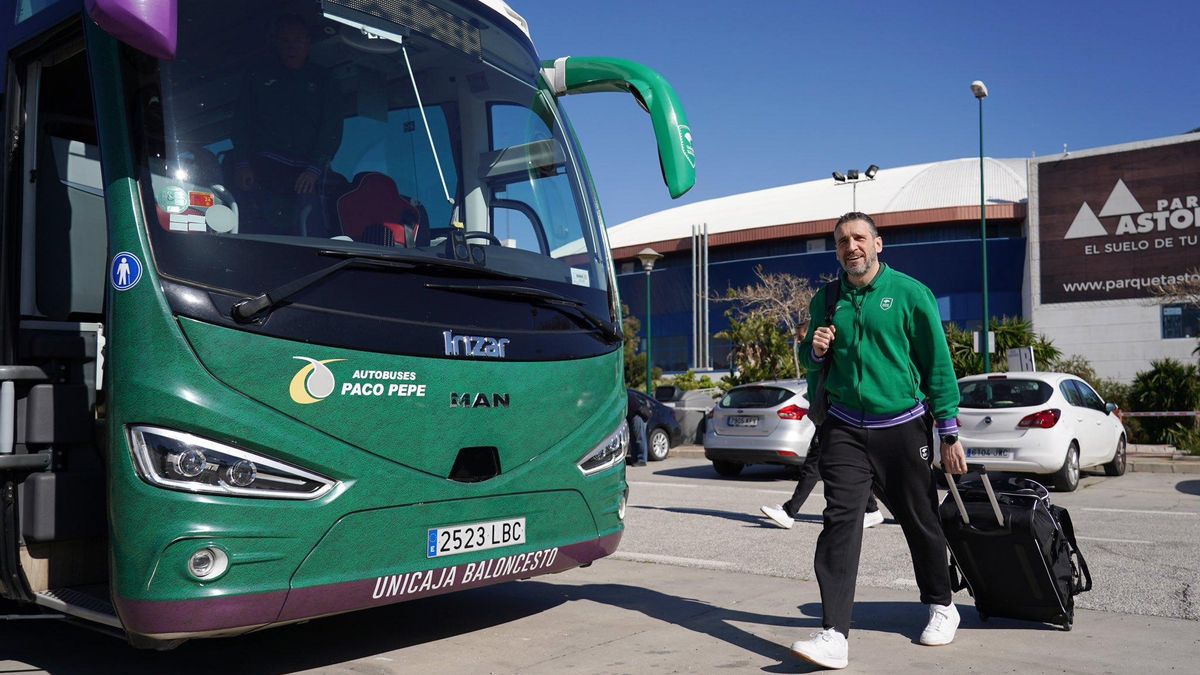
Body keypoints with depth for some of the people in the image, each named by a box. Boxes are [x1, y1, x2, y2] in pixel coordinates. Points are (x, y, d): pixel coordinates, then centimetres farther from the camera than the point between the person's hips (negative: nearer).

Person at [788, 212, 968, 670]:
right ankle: (834, 635, -12)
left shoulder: (909, 293, -4)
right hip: (844, 430, 2)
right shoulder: (825, 300, 7)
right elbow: (812, 361, 20)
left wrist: (949, 433, -4)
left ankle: (941, 606, 35)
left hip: (902, 427, -2)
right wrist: (814, 350, -5)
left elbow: (938, 363, -3)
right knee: (840, 522, -10)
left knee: (920, 520, 11)